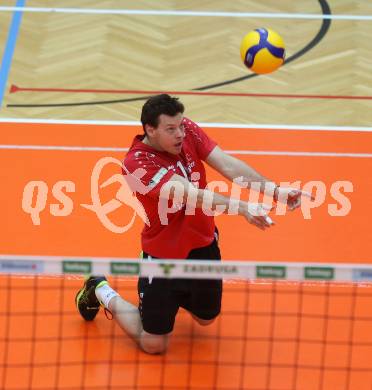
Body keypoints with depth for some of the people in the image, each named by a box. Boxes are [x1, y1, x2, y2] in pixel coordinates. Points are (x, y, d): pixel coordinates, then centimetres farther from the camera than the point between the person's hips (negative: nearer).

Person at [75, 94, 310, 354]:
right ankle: (102, 292, 27)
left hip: (204, 247, 6)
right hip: (164, 257, -6)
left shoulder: (187, 130, -11)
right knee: (153, 345, 6)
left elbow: (228, 165, -20)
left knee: (206, 319, 25)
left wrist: (274, 190, -33)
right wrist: (241, 207, -55)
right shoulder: (137, 163, -30)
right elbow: (189, 194, -42)